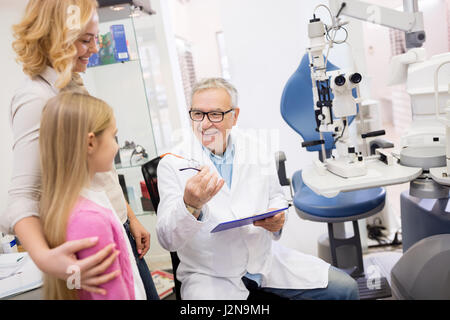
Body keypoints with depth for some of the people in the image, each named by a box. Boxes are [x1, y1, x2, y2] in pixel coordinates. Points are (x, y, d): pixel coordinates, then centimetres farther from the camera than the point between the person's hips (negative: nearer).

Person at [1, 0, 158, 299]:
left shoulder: (75, 87, 7)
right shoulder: (36, 98, -18)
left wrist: (130, 217, 14)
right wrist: (43, 256, -41)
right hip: (90, 248, -8)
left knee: (148, 294, 19)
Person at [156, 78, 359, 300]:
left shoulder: (258, 151, 2)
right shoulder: (172, 163, -10)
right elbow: (167, 239, -14)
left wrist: (278, 219, -8)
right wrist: (190, 205, -35)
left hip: (266, 259, 3)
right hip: (210, 275, -2)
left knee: (345, 289, -3)